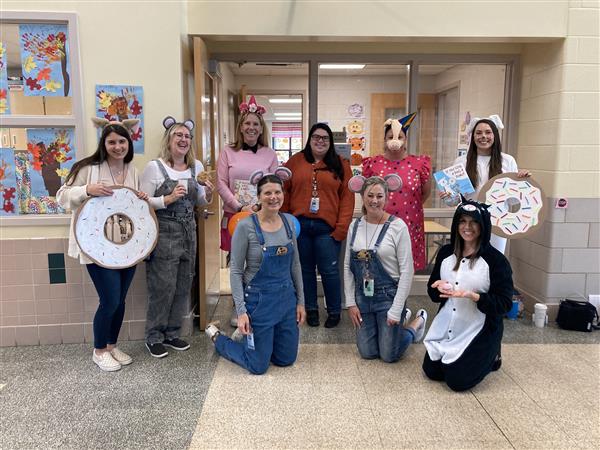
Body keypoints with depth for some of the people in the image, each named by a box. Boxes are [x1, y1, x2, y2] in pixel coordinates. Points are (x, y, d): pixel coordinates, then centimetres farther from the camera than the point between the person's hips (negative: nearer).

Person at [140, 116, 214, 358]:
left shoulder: (197, 166, 8)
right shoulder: (154, 167, -7)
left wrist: (208, 195, -5)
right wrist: (168, 199, -20)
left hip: (188, 232, 6)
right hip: (163, 233, -5)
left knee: (183, 285, 11)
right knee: (163, 286, -1)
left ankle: (172, 333, 27)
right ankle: (154, 337, 18)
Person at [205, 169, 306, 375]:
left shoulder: (289, 221, -1)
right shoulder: (246, 226, -17)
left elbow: (295, 264, 7)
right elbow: (236, 271, -12)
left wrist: (300, 301, 7)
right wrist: (241, 311, -16)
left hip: (286, 298, 6)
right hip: (259, 300, -5)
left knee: (287, 359, 16)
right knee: (258, 366, 8)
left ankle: (253, 337, 41)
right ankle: (217, 337, 31)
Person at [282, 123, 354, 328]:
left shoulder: (340, 165, 4)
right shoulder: (295, 161, 7)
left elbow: (347, 197, -1)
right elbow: (284, 191, 6)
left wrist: (341, 228, -9)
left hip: (327, 227, -2)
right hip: (299, 225, 2)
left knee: (329, 271, 3)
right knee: (305, 269, 13)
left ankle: (334, 311, 23)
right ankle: (311, 309, 30)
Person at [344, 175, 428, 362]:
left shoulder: (397, 226, -14)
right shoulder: (355, 225, 0)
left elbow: (407, 271, -13)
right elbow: (348, 267, 5)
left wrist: (396, 310, -14)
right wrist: (350, 303, 1)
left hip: (388, 296, -4)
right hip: (362, 296, 5)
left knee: (389, 355, 4)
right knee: (367, 353, 12)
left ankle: (418, 322, 31)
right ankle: (400, 319, 37)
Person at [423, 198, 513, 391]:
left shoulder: (496, 260, -15)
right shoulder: (445, 252, 0)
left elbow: (505, 304, -16)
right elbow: (431, 290, 6)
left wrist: (472, 295, -30)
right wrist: (440, 289, -17)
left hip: (478, 331, -5)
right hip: (446, 327, 5)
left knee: (458, 381, -2)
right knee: (432, 372, 11)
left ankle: (491, 357, 24)